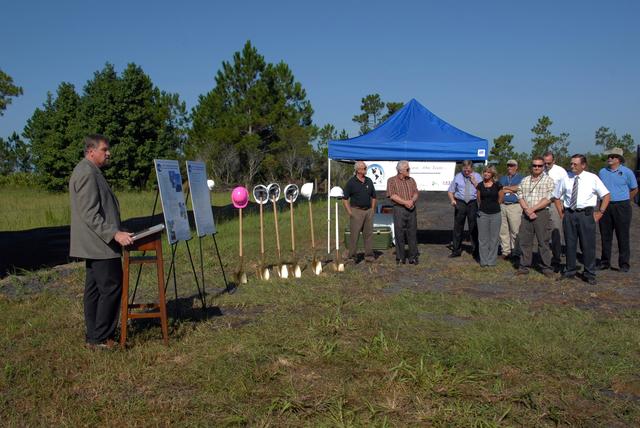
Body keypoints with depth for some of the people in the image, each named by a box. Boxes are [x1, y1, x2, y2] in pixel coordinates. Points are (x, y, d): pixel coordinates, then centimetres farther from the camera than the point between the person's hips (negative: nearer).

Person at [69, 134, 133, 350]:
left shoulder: (90, 171, 17)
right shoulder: (86, 173, -16)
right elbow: (90, 214, -22)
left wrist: (116, 231, 23)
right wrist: (114, 234, -26)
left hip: (95, 243, 11)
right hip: (100, 243, -11)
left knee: (95, 289, 12)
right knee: (111, 288, -7)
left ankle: (94, 336, 19)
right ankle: (100, 338, -1)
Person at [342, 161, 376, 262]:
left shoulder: (369, 181, 10)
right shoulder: (351, 182, -4)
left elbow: (373, 197, 19)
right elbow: (345, 199, -4)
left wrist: (372, 210, 10)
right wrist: (349, 212, -9)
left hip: (368, 211, 5)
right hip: (356, 211, -4)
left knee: (369, 234, 5)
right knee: (354, 234, -3)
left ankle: (369, 255, 13)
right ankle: (352, 256, 5)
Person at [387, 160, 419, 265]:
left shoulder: (411, 180, 14)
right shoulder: (392, 181, 1)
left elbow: (416, 193, 9)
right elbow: (392, 195, -9)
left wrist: (412, 201, -12)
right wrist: (405, 202, -14)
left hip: (411, 209, 4)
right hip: (399, 209, -3)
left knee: (412, 233, 3)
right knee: (399, 234, 0)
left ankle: (413, 257, 9)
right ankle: (400, 257, 8)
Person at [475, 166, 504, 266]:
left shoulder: (497, 185, -3)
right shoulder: (480, 185, 3)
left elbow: (501, 199, 7)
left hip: (495, 214, -1)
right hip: (483, 213, 2)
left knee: (494, 238, 4)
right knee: (482, 238, 3)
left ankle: (491, 260, 12)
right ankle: (483, 261, 10)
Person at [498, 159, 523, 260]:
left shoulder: (520, 178, 8)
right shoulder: (502, 178, 21)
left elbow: (520, 188, -11)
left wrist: (505, 188, 0)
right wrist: (511, 190, -3)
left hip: (514, 206, -4)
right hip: (502, 206, 4)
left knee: (515, 231, -6)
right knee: (503, 230, 3)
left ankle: (515, 252, 0)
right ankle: (505, 251, 9)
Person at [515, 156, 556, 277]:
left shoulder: (548, 180, 2)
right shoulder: (524, 180, 15)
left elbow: (548, 199, -8)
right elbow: (520, 197, 7)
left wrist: (532, 209, -13)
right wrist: (527, 209, -9)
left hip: (542, 213, -4)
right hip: (526, 214, 4)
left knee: (543, 242, -1)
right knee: (524, 241, 5)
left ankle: (546, 267, 7)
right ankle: (524, 266, 12)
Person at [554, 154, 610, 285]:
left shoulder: (592, 178, -2)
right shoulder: (566, 179, 6)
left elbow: (606, 195, 2)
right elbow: (557, 197, 17)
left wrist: (600, 213, -3)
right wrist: (561, 213, 9)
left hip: (586, 214, -2)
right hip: (569, 214, 3)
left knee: (588, 244, 1)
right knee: (570, 244, 9)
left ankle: (589, 274, 12)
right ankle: (570, 271, 22)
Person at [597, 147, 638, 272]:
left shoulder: (627, 172, -3)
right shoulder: (602, 172, 7)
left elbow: (634, 189, 6)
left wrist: (623, 200, 7)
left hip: (622, 207, -3)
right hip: (605, 207, 4)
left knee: (623, 236, 0)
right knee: (605, 236, 8)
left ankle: (624, 264, 6)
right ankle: (605, 262, 17)